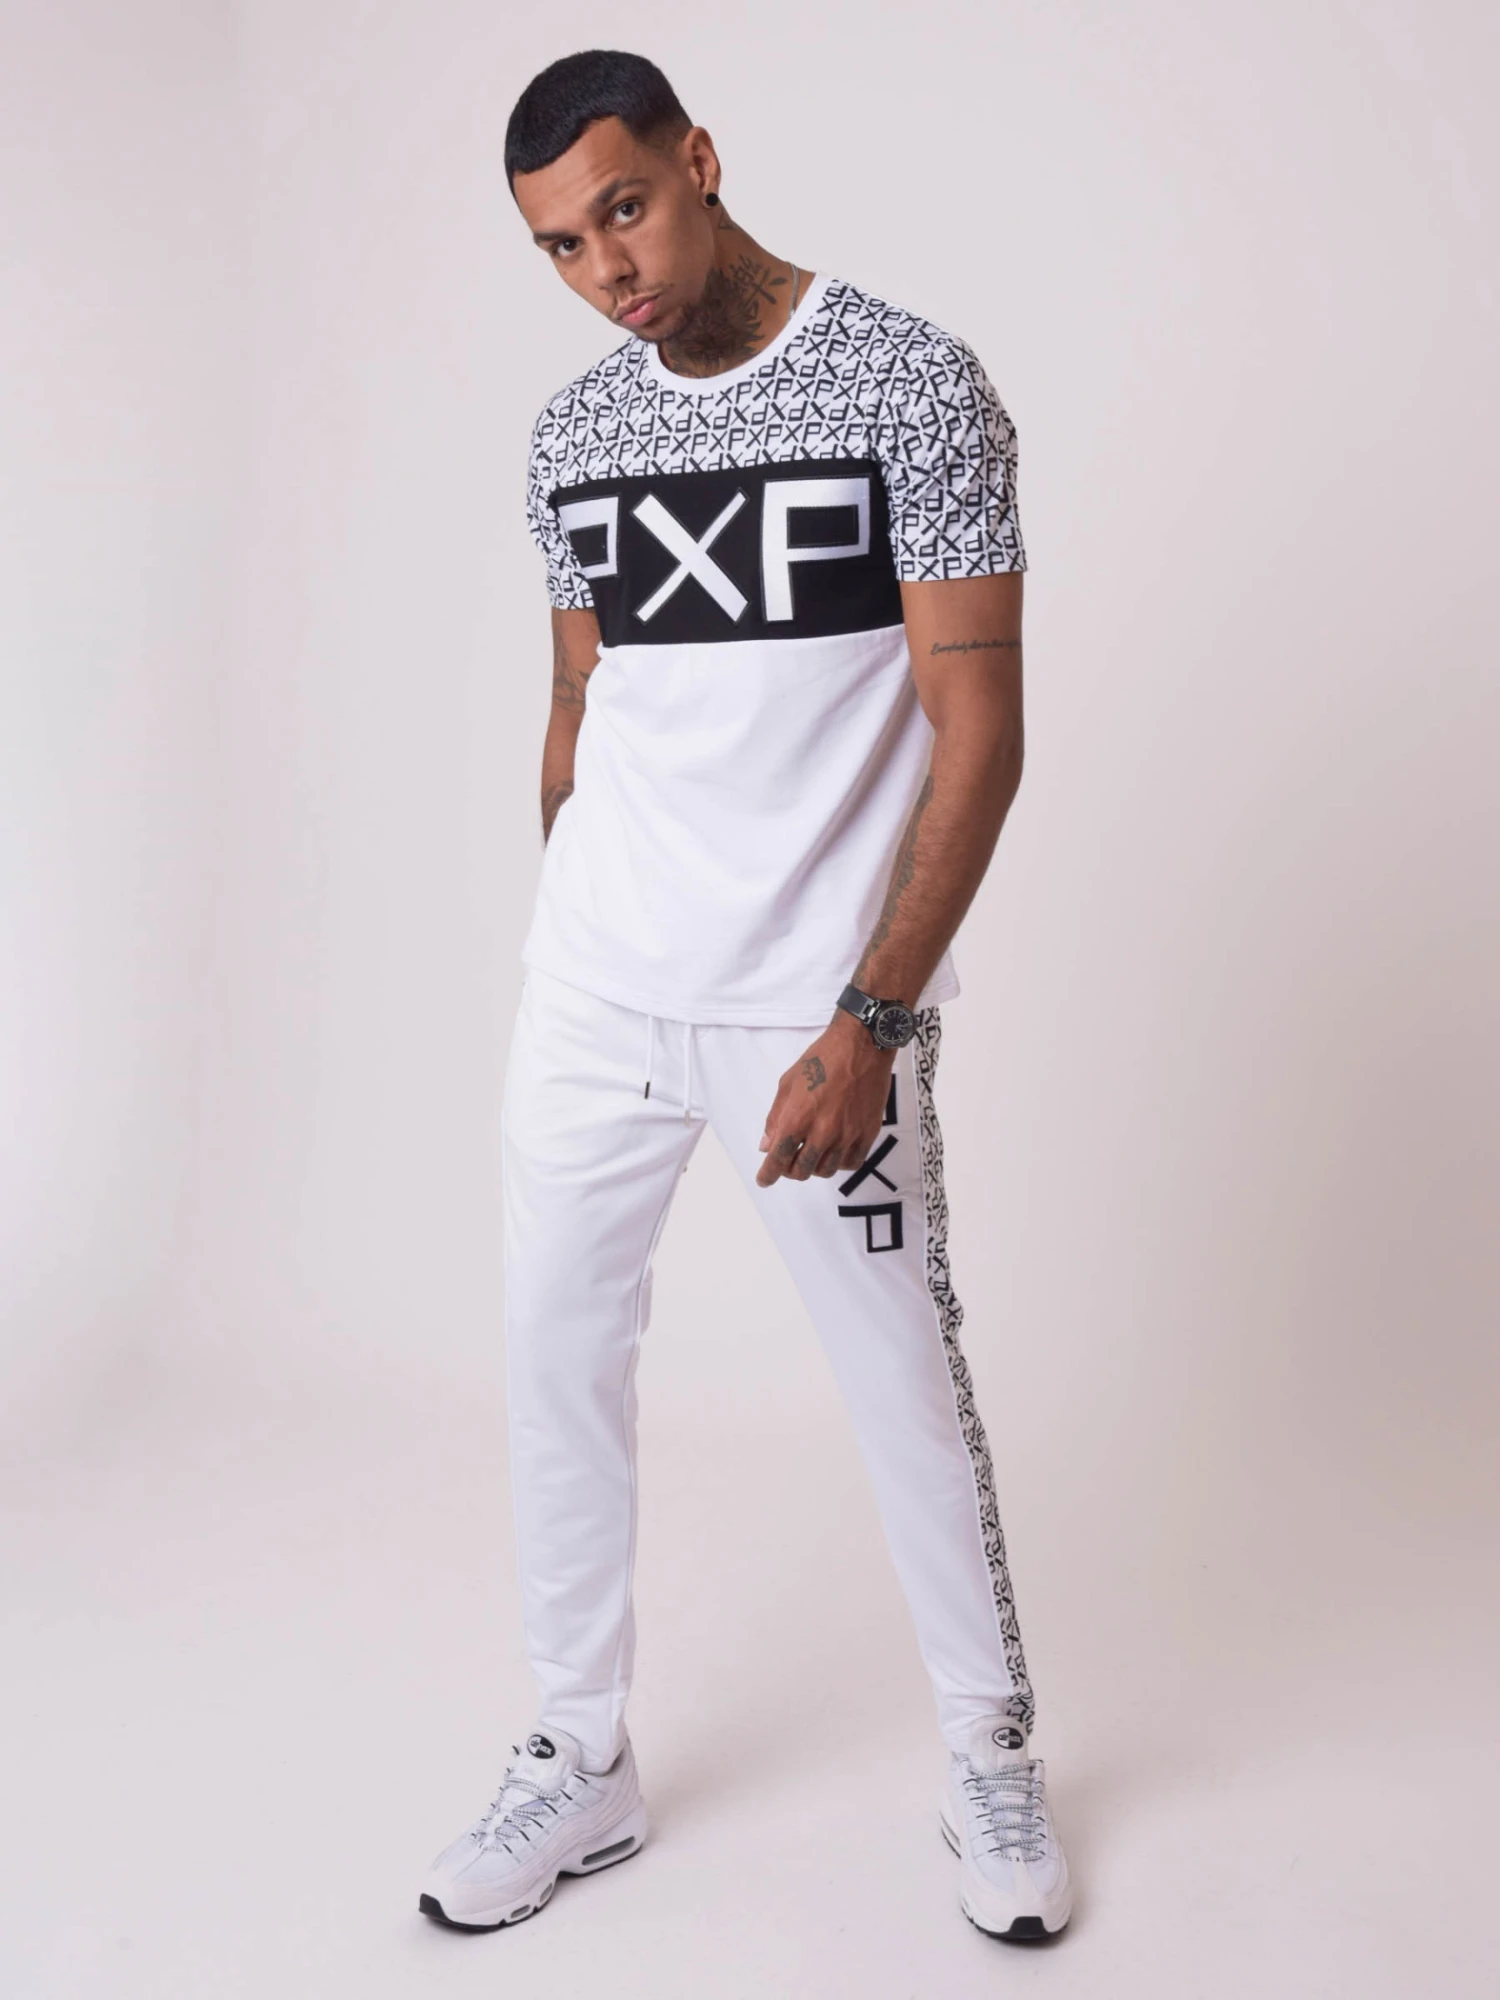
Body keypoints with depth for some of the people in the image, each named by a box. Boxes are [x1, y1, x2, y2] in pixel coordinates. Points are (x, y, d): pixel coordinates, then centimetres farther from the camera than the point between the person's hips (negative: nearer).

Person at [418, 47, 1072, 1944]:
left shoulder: (912, 382, -8)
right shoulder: (572, 435, 8)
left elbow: (979, 725, -11)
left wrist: (867, 1024, -17)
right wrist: (567, 948, 16)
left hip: (819, 1000, -4)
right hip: (589, 992, 5)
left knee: (908, 1387, 6)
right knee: (553, 1361, 9)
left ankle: (990, 1758, 28)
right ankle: (583, 1762, 27)